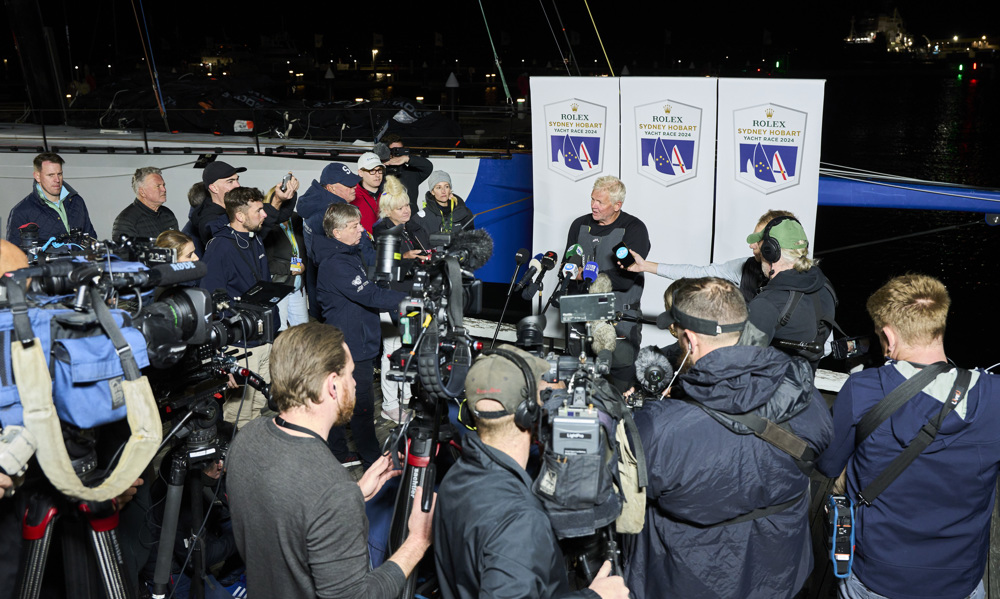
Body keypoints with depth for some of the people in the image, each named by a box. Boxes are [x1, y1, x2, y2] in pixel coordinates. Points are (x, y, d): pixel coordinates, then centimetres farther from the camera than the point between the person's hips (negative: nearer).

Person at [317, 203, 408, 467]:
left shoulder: (351, 254, 13)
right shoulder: (335, 264, -20)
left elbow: (368, 297, 21)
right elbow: (372, 297, -26)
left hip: (359, 344, 10)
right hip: (352, 348, -10)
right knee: (362, 406, -1)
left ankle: (338, 456, 27)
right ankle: (372, 463, 9)